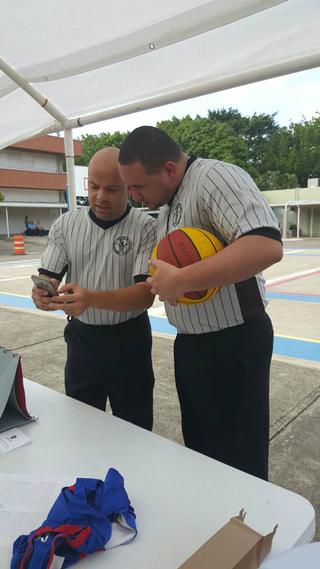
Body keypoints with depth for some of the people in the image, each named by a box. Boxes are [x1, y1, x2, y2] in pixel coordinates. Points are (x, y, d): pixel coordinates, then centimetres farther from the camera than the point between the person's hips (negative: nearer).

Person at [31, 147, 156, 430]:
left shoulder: (146, 227, -11)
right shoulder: (65, 224, -1)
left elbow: (146, 294, -19)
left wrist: (91, 299, -36)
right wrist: (42, 294, -28)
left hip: (128, 341, -2)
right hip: (81, 338, 3)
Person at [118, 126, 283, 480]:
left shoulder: (215, 177, -19)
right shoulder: (166, 206, 11)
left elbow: (266, 246, -33)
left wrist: (179, 281, -29)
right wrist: (161, 280, -2)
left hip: (232, 343, -9)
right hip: (189, 342, 9)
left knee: (238, 461, 9)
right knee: (199, 444, 25)